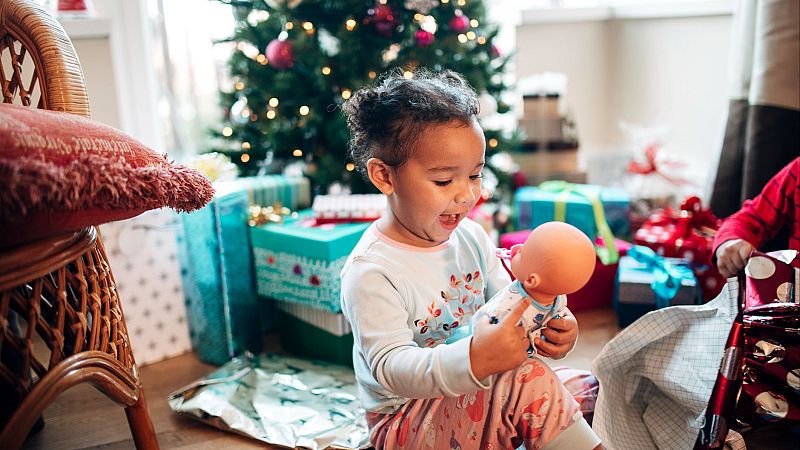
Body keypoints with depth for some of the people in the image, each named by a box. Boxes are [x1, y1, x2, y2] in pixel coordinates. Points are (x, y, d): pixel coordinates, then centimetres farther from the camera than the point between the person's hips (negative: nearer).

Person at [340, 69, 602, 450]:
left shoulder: (471, 237, 0)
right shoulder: (370, 273, -23)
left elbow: (510, 308, 6)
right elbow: (390, 367, -30)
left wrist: (549, 330, -18)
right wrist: (471, 360, -47)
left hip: (475, 396, 8)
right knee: (528, 381, -26)